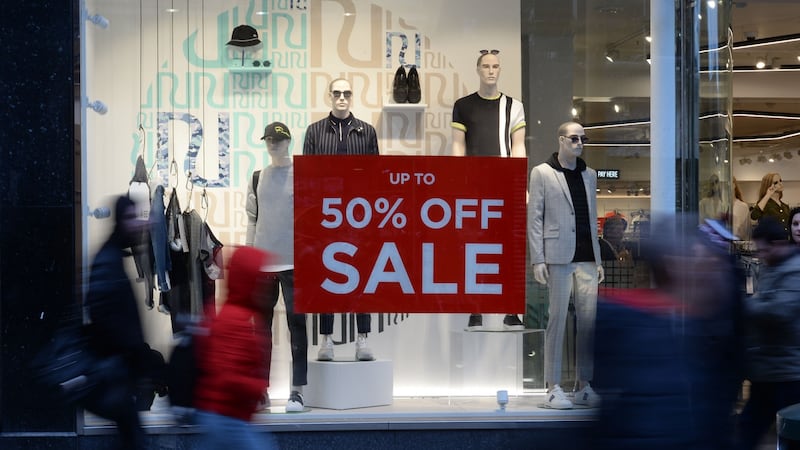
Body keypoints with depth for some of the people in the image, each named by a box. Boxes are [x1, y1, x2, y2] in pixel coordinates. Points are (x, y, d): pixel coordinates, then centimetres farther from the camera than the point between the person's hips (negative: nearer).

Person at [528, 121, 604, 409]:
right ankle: (553, 388, 0)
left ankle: (584, 385, 10)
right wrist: (537, 260, -8)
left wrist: (598, 259, 14)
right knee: (557, 319, -4)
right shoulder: (542, 173, 3)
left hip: (587, 259, 5)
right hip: (559, 257, -5)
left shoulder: (589, 175, 17)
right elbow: (534, 218, -1)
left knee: (589, 319, 2)